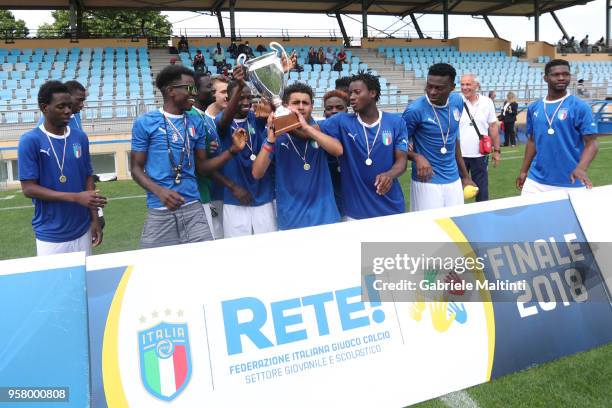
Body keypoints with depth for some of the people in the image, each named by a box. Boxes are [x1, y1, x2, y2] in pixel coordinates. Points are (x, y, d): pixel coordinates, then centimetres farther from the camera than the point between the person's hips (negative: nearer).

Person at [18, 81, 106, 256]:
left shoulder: (80, 137, 2)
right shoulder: (30, 141, -10)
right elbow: (29, 188, -12)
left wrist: (94, 218, 4)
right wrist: (76, 197, -19)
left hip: (82, 231, 4)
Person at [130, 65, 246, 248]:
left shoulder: (196, 124, 10)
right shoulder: (144, 122, 0)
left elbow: (201, 166, 12)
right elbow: (137, 168, 1)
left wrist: (232, 150, -1)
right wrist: (159, 191, -17)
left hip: (193, 208, 3)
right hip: (159, 212, -2)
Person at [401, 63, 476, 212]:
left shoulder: (457, 102, 0)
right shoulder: (415, 110, -16)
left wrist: (465, 175, 15)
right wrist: (417, 157, -26)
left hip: (454, 181, 6)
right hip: (427, 182, -5)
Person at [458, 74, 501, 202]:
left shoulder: (487, 102, 2)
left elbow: (493, 127, 8)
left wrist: (496, 150, 8)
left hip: (480, 155, 2)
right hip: (459, 155, -1)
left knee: (482, 191, 9)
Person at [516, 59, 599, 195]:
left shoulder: (580, 107, -5)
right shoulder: (533, 108, 8)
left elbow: (591, 143, -8)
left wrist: (581, 168, -25)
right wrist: (524, 171, 14)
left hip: (569, 183, -4)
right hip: (536, 181, 4)